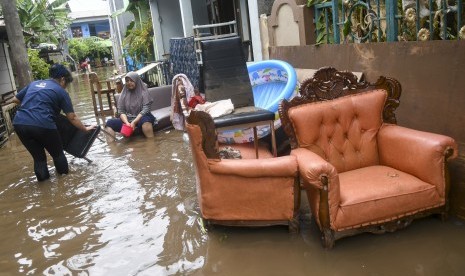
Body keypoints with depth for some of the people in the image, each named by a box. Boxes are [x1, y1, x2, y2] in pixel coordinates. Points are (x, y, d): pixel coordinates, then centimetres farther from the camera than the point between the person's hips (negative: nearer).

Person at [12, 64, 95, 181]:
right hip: (42, 125, -5)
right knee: (57, 153, 20)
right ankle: (64, 174, 35)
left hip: (19, 123, 5)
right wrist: (85, 129, 19)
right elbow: (72, 118, 7)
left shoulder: (33, 83, 22)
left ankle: (43, 178, 28)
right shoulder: (61, 91, 8)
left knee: (38, 156, 21)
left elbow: (15, 99, 28)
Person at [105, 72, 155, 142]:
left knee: (145, 120, -39)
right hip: (127, 120, 4)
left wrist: (134, 122, -22)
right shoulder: (124, 94, 9)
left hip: (140, 119, -4)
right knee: (109, 123, -19)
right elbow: (121, 111, 4)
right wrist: (127, 122, -17)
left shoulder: (143, 92, -1)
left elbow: (146, 109, -11)